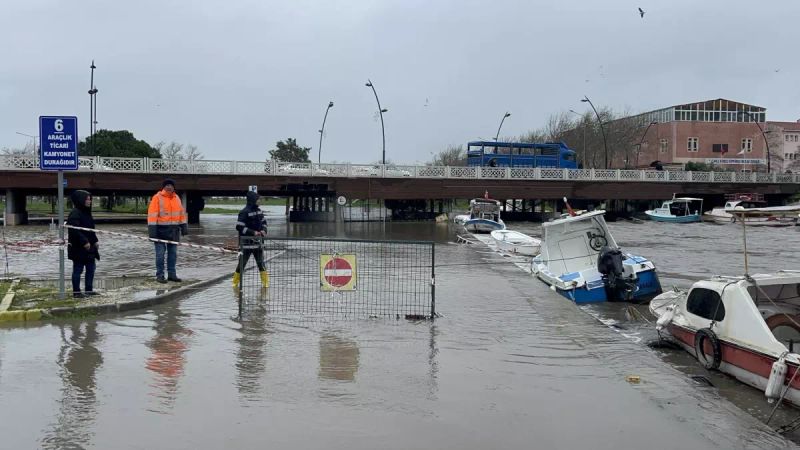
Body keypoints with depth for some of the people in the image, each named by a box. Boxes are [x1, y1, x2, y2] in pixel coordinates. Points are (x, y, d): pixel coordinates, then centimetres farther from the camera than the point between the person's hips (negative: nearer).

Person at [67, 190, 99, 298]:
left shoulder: (86, 212, 13)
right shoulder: (75, 213, -17)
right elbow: (74, 230, -24)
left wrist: (95, 240, 15)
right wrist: (84, 242, -25)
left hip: (89, 246, 9)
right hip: (78, 247, -9)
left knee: (91, 268, 13)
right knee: (78, 269, -1)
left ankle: (89, 289, 21)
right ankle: (76, 292, 7)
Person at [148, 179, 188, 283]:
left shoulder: (177, 198, 11)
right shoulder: (157, 198, -6)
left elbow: (181, 213, 15)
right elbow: (152, 214, -11)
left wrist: (184, 226, 9)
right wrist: (152, 229, -17)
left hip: (173, 230, 5)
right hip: (161, 229, -5)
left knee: (173, 253, 8)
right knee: (160, 253, -3)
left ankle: (172, 274, 16)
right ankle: (160, 275, 4)